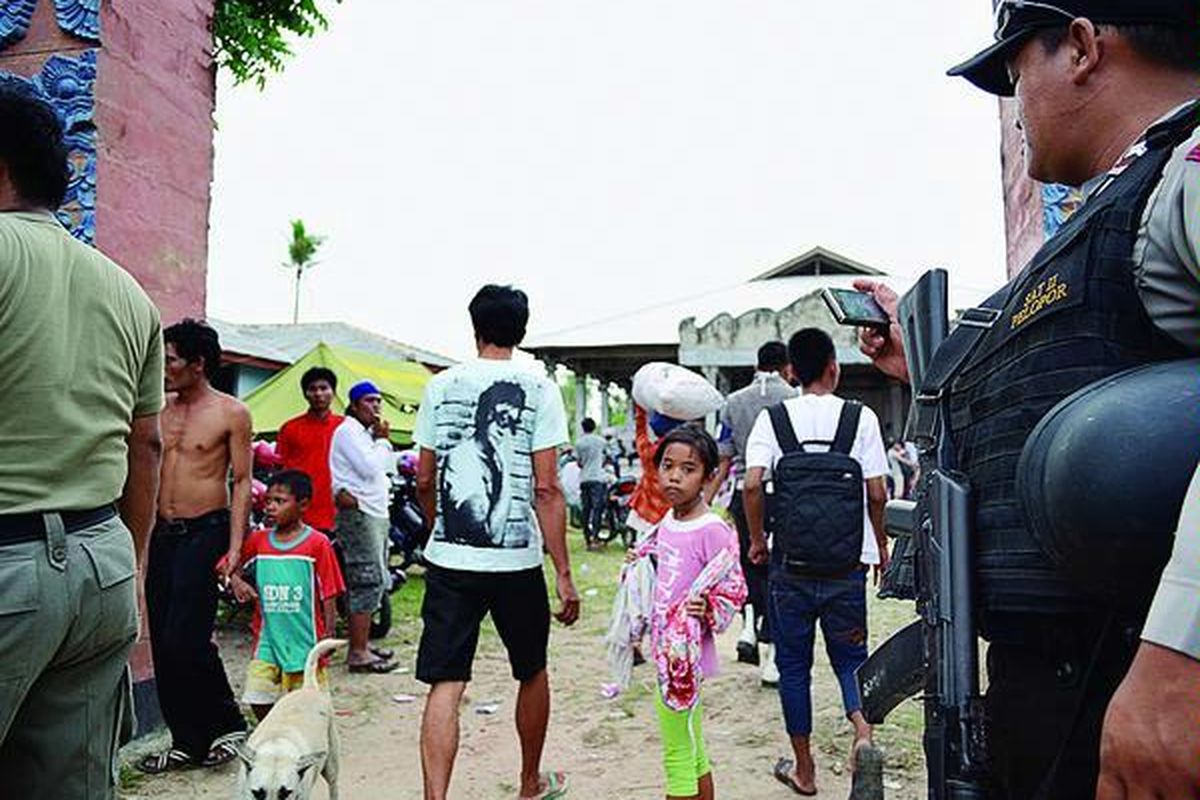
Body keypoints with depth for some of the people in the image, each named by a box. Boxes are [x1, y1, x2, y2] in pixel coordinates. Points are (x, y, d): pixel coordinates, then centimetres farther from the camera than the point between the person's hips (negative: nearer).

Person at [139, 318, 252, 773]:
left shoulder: (231, 413, -5)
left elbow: (241, 482, -6)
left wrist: (235, 547, -13)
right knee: (163, 644, 8)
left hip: (205, 532, -6)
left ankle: (227, 723, 11)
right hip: (162, 534, 6)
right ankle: (187, 741, 20)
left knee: (185, 640, -10)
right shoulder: (162, 409, 11)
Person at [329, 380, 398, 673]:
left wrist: (383, 440, 4)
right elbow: (370, 468, -20)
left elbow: (387, 466, 21)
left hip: (376, 513, 11)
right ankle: (358, 653, -8)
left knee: (375, 581, 14)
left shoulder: (367, 432, 21)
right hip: (358, 514, -11)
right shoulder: (347, 431, -9)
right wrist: (381, 440, -8)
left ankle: (361, 644, 22)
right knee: (368, 581, -12)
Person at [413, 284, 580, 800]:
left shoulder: (440, 386, 3)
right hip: (517, 559, -1)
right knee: (532, 672, 20)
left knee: (445, 686, 4)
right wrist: (564, 573, -6)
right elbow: (546, 489, -11)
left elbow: (425, 481, 7)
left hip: (450, 559, 1)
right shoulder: (538, 389, -5)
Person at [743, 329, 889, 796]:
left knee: (793, 665, 13)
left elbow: (753, 484, -14)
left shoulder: (773, 418, -3)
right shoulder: (861, 417, -2)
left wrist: (756, 539, 0)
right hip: (847, 564, 0)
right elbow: (877, 493, -5)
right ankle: (863, 730, -7)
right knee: (849, 657, 18)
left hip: (790, 562, 0)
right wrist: (880, 545, 10)